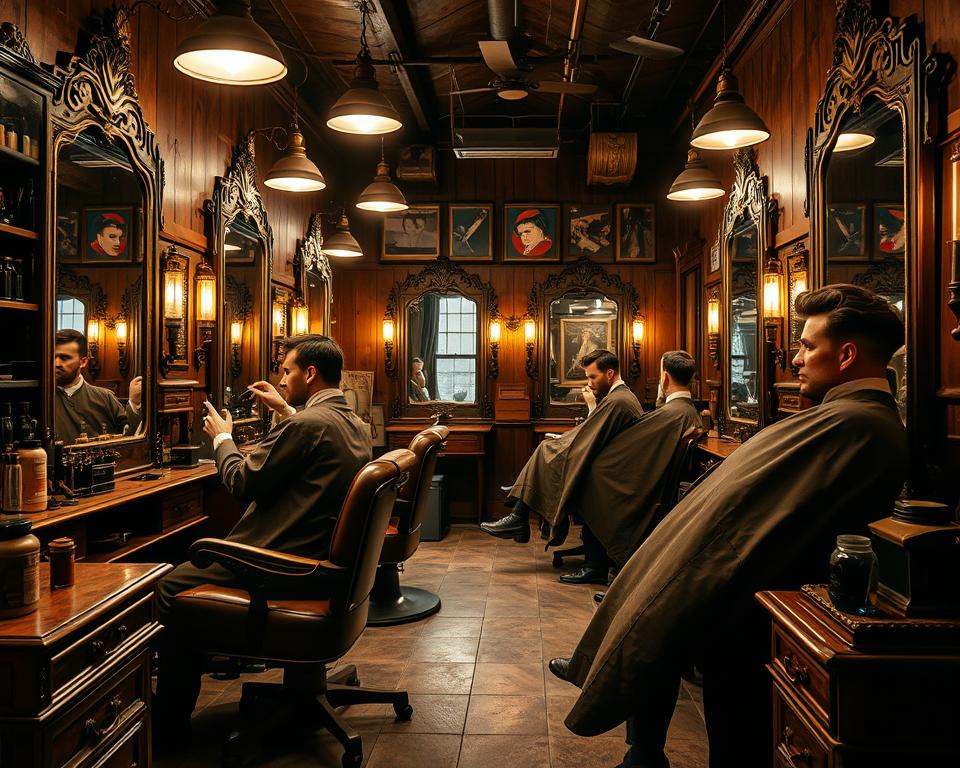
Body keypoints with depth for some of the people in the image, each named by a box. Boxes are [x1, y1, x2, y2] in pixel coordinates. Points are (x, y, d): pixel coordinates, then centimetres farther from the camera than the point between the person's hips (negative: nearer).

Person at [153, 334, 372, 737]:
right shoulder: (357, 426, 5)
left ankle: (172, 714, 15)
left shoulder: (307, 424, -22)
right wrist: (285, 411, 22)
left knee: (170, 587, 5)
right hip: (323, 553, 10)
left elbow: (243, 482, -15)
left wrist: (222, 437, 2)